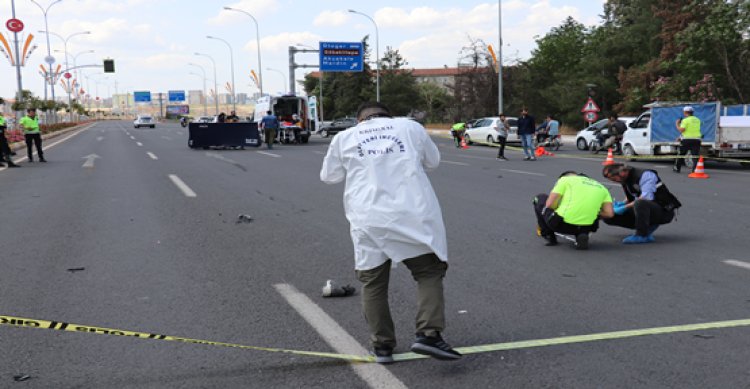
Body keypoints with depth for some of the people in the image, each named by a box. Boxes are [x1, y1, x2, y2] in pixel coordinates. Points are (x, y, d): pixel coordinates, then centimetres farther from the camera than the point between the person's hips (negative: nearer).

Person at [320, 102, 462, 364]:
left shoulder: (344, 137, 10)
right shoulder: (410, 127, 11)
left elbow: (329, 176, 22)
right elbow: (433, 161, 24)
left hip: (368, 220, 1)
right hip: (412, 214, 0)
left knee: (373, 283, 12)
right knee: (429, 273, 10)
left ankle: (382, 345, 14)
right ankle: (428, 334, -4)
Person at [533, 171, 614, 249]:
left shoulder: (565, 179, 10)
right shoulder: (601, 187, 19)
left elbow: (549, 204, 1)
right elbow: (610, 213, 6)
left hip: (562, 223, -3)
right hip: (586, 227, 3)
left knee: (540, 198, 24)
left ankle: (549, 236, 21)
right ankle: (582, 234, 9)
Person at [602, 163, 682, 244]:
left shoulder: (645, 175, -17)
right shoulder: (625, 180, 6)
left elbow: (646, 197, -28)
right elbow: (631, 199, 17)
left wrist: (624, 208, -25)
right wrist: (621, 204, -5)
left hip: (664, 211, -9)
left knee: (640, 203, -42)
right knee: (610, 217, -1)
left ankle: (642, 235, -24)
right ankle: (649, 226, 3)